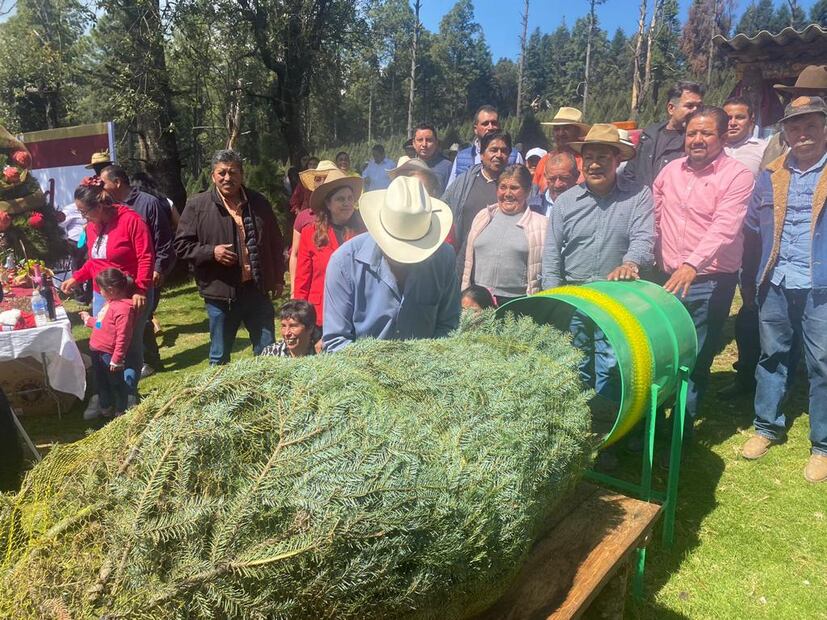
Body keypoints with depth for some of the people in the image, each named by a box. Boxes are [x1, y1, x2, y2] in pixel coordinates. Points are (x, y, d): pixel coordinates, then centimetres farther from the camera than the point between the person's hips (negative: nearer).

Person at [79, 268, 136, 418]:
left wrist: (117, 359, -23)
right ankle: (106, 408, 40)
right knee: (101, 382, 23)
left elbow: (123, 337, -26)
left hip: (109, 354, -10)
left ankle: (121, 411, 23)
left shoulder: (124, 308, -26)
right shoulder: (111, 302, 7)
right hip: (97, 351, 10)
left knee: (116, 383, 7)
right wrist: (88, 320, 36)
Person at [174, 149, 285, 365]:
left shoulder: (259, 203, 7)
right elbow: (182, 245, 1)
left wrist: (278, 279, 12)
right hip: (221, 293, -2)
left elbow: (275, 243, 15)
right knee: (220, 356, 11)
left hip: (257, 290, 2)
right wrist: (211, 252, -15)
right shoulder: (197, 205, -2)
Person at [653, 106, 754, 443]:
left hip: (711, 282, -4)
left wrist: (693, 265, -36)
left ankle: (683, 429, 19)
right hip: (668, 277, 4)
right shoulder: (670, 170, 8)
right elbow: (654, 217, 18)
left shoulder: (737, 176, -8)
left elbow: (724, 227, -22)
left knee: (695, 361, 3)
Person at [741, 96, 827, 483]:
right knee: (772, 357, 12)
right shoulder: (771, 176, 10)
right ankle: (767, 427, 26)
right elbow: (753, 225, 18)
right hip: (775, 284, 3)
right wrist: (757, 272, 13)